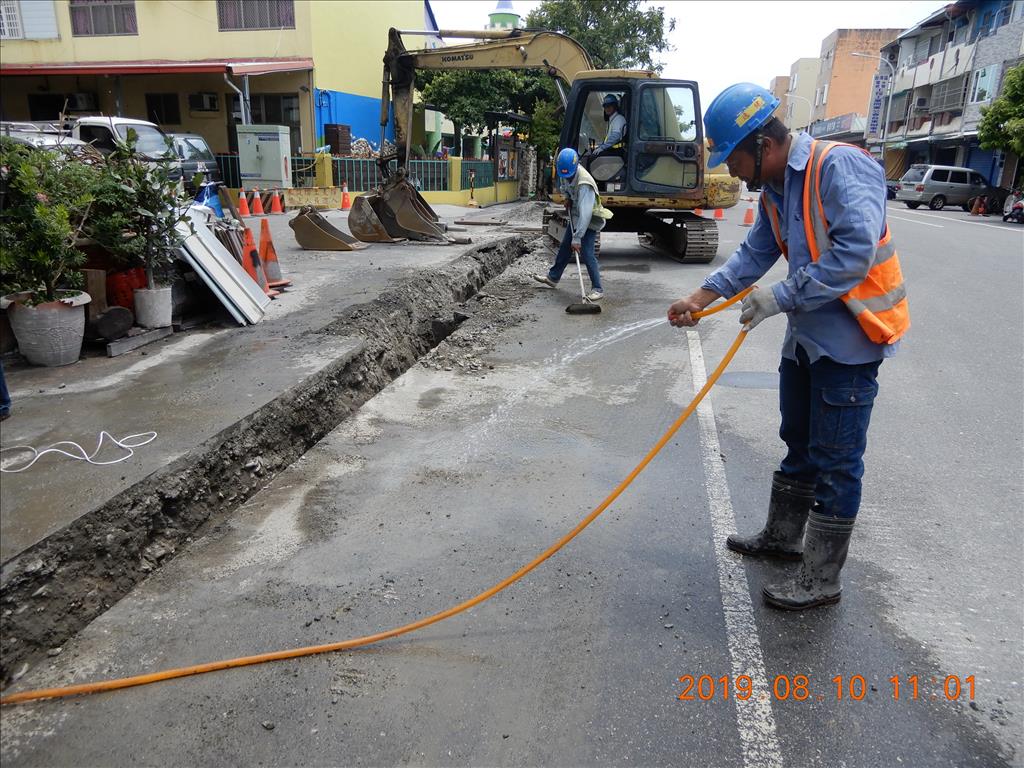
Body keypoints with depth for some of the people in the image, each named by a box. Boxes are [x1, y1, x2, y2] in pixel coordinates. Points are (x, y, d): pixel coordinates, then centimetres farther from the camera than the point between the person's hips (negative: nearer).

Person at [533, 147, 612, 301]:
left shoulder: (584, 184, -36)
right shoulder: (565, 172, -11)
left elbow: (585, 214, -39)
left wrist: (577, 238, -39)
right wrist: (567, 198, -2)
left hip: (590, 220, -8)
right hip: (575, 216, 8)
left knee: (586, 253, -15)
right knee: (565, 247, 17)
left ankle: (597, 289, -8)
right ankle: (553, 277, 33)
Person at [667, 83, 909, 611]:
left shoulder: (840, 166, -21)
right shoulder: (774, 190, 8)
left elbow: (855, 254, -29)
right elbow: (754, 254, 11)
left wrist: (779, 298, -25)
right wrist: (699, 299, 0)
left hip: (849, 338, -9)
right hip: (806, 333, 9)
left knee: (835, 462, 0)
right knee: (800, 444, 21)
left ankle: (820, 581, 13)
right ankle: (781, 537, 38)